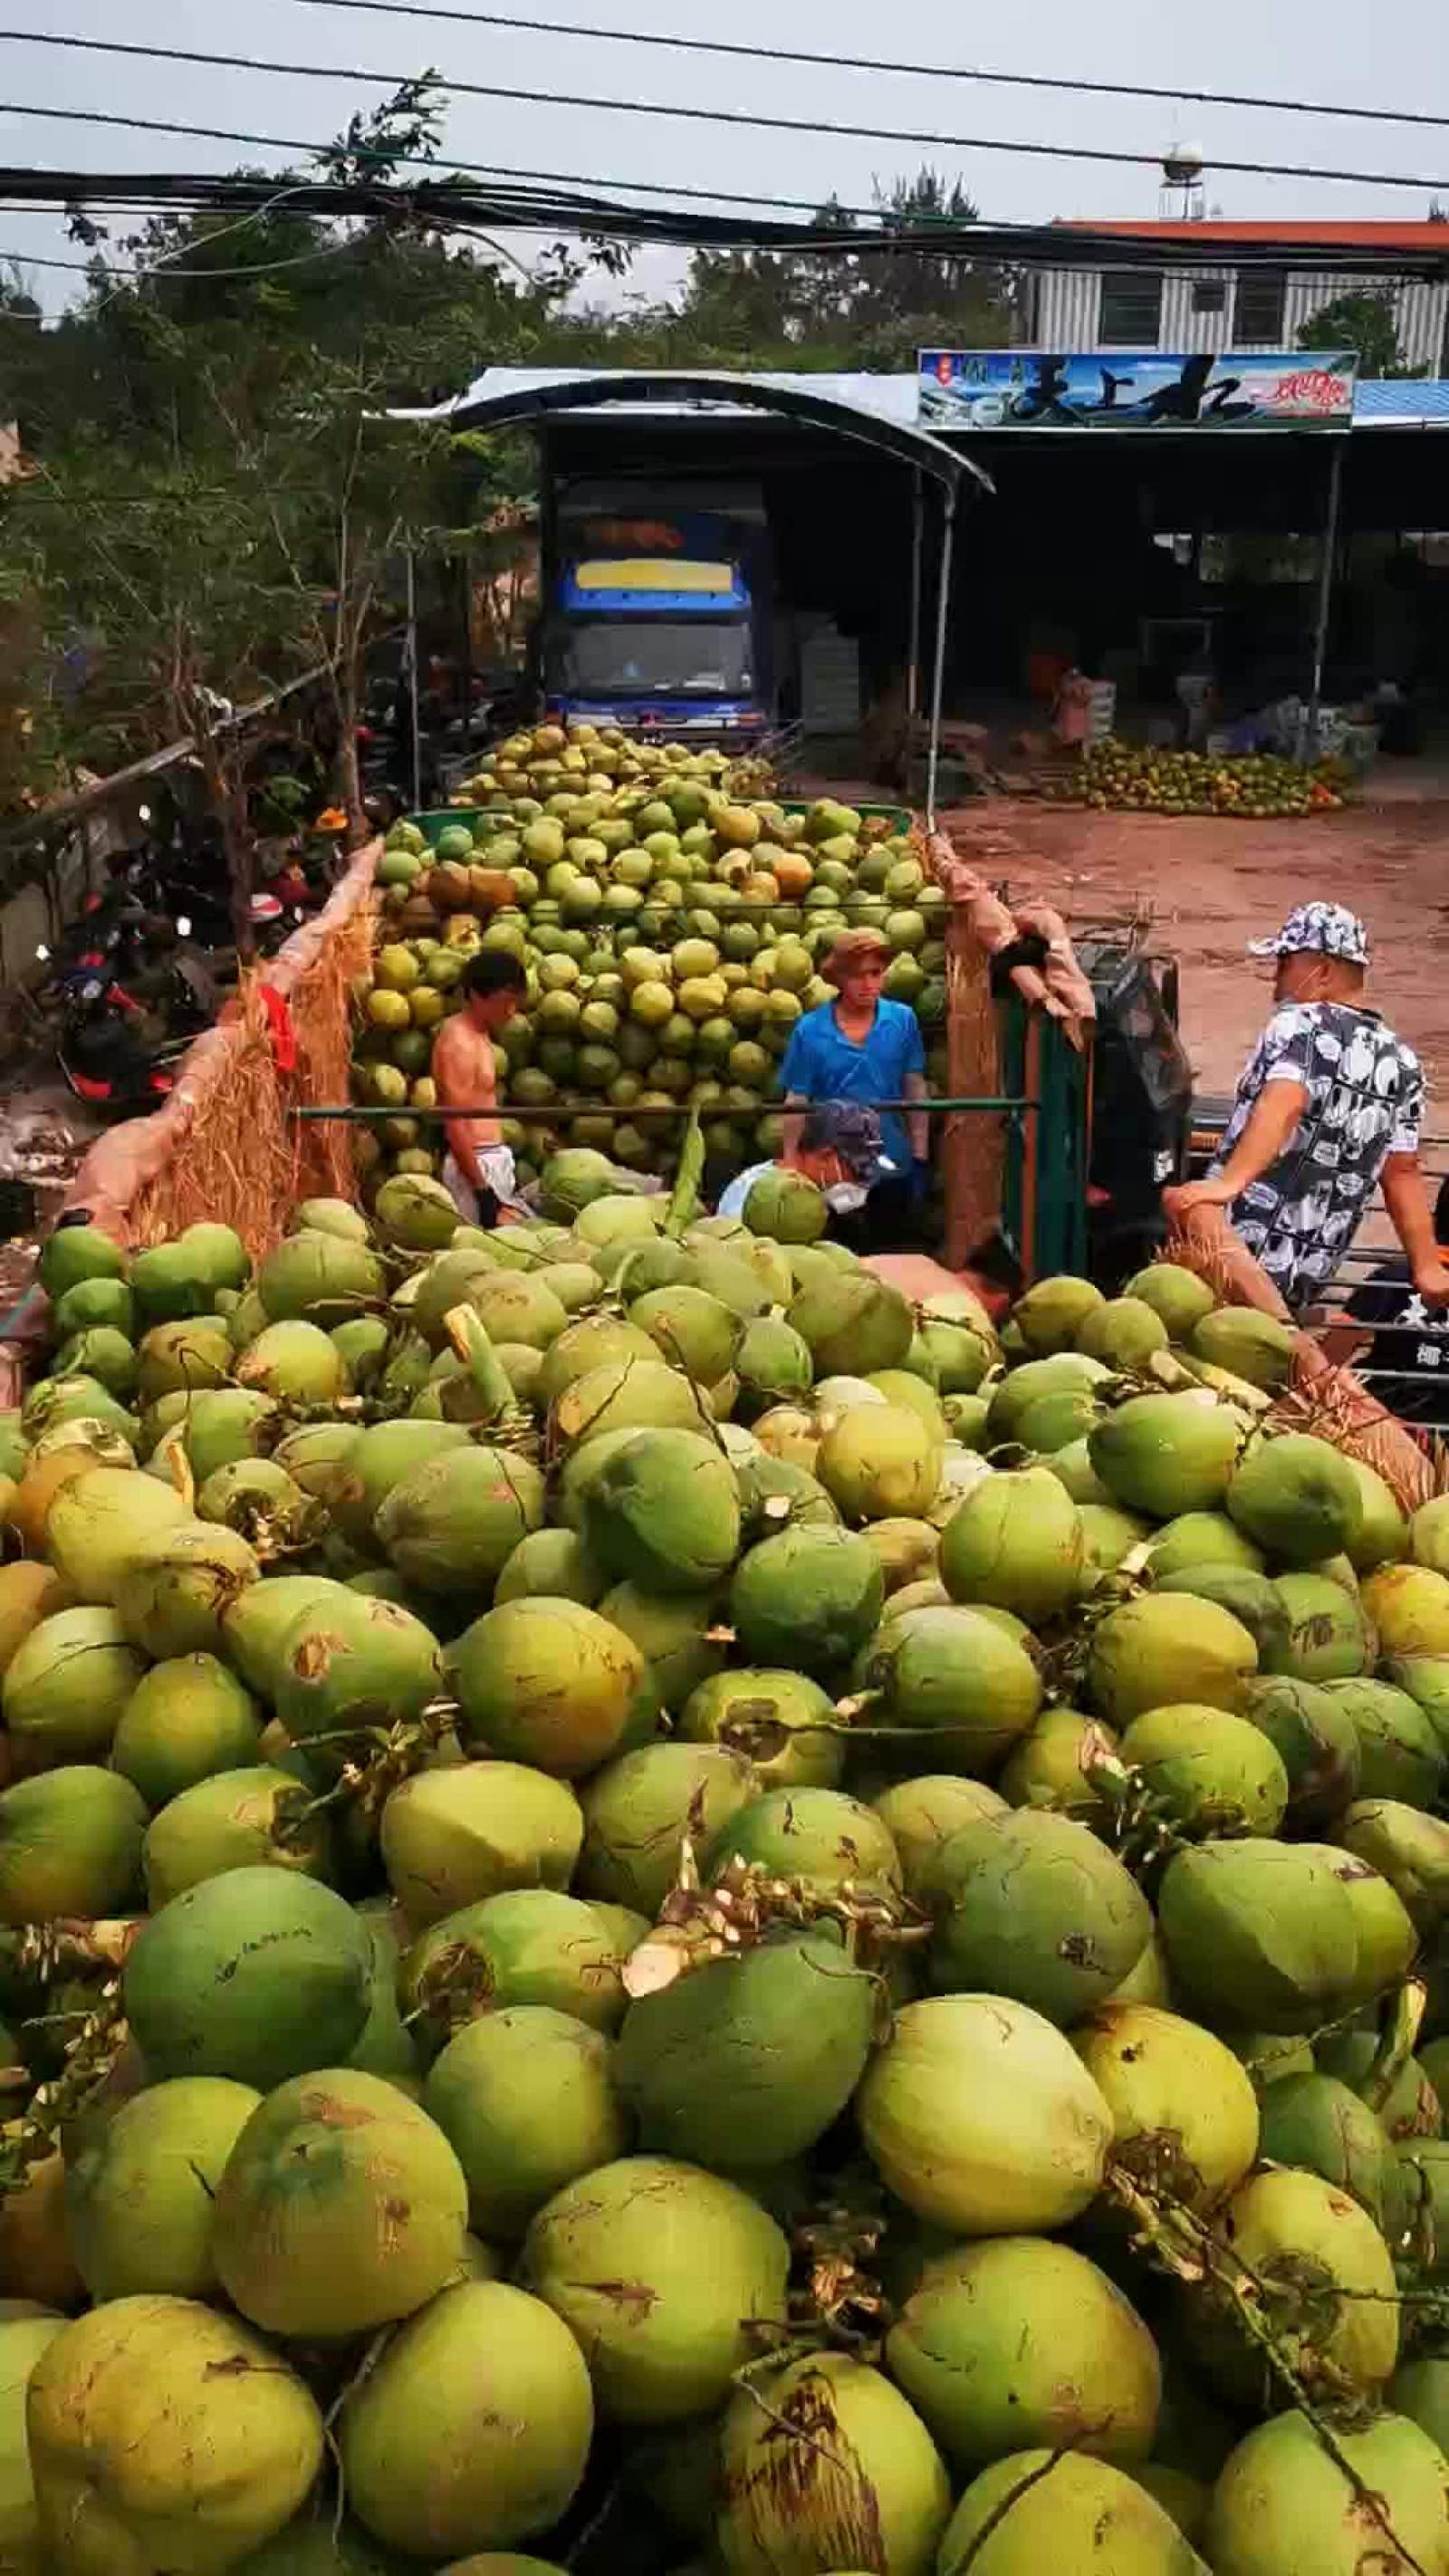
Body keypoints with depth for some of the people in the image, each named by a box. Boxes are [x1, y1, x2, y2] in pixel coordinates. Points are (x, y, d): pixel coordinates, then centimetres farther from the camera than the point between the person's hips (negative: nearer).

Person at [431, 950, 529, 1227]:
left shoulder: (479, 1035, 13)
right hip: (475, 1165, -9)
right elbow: (455, 1125, -21)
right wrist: (482, 1190, -22)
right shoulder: (458, 1043, -16)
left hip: (494, 1161, 9)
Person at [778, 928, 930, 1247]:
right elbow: (796, 1102, -7)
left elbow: (915, 1089, 0)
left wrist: (920, 1154, 0)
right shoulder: (809, 1030, -11)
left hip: (892, 1162, 1)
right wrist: (790, 1164, -9)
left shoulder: (903, 1020, -7)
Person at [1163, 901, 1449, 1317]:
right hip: (1309, 1275, 7)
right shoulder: (1401, 1063, 13)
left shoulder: (1300, 1023, -7)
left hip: (1240, 1249, -7)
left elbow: (1282, 1105, -26)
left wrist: (1228, 1183, -40)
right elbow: (1403, 1175, 11)